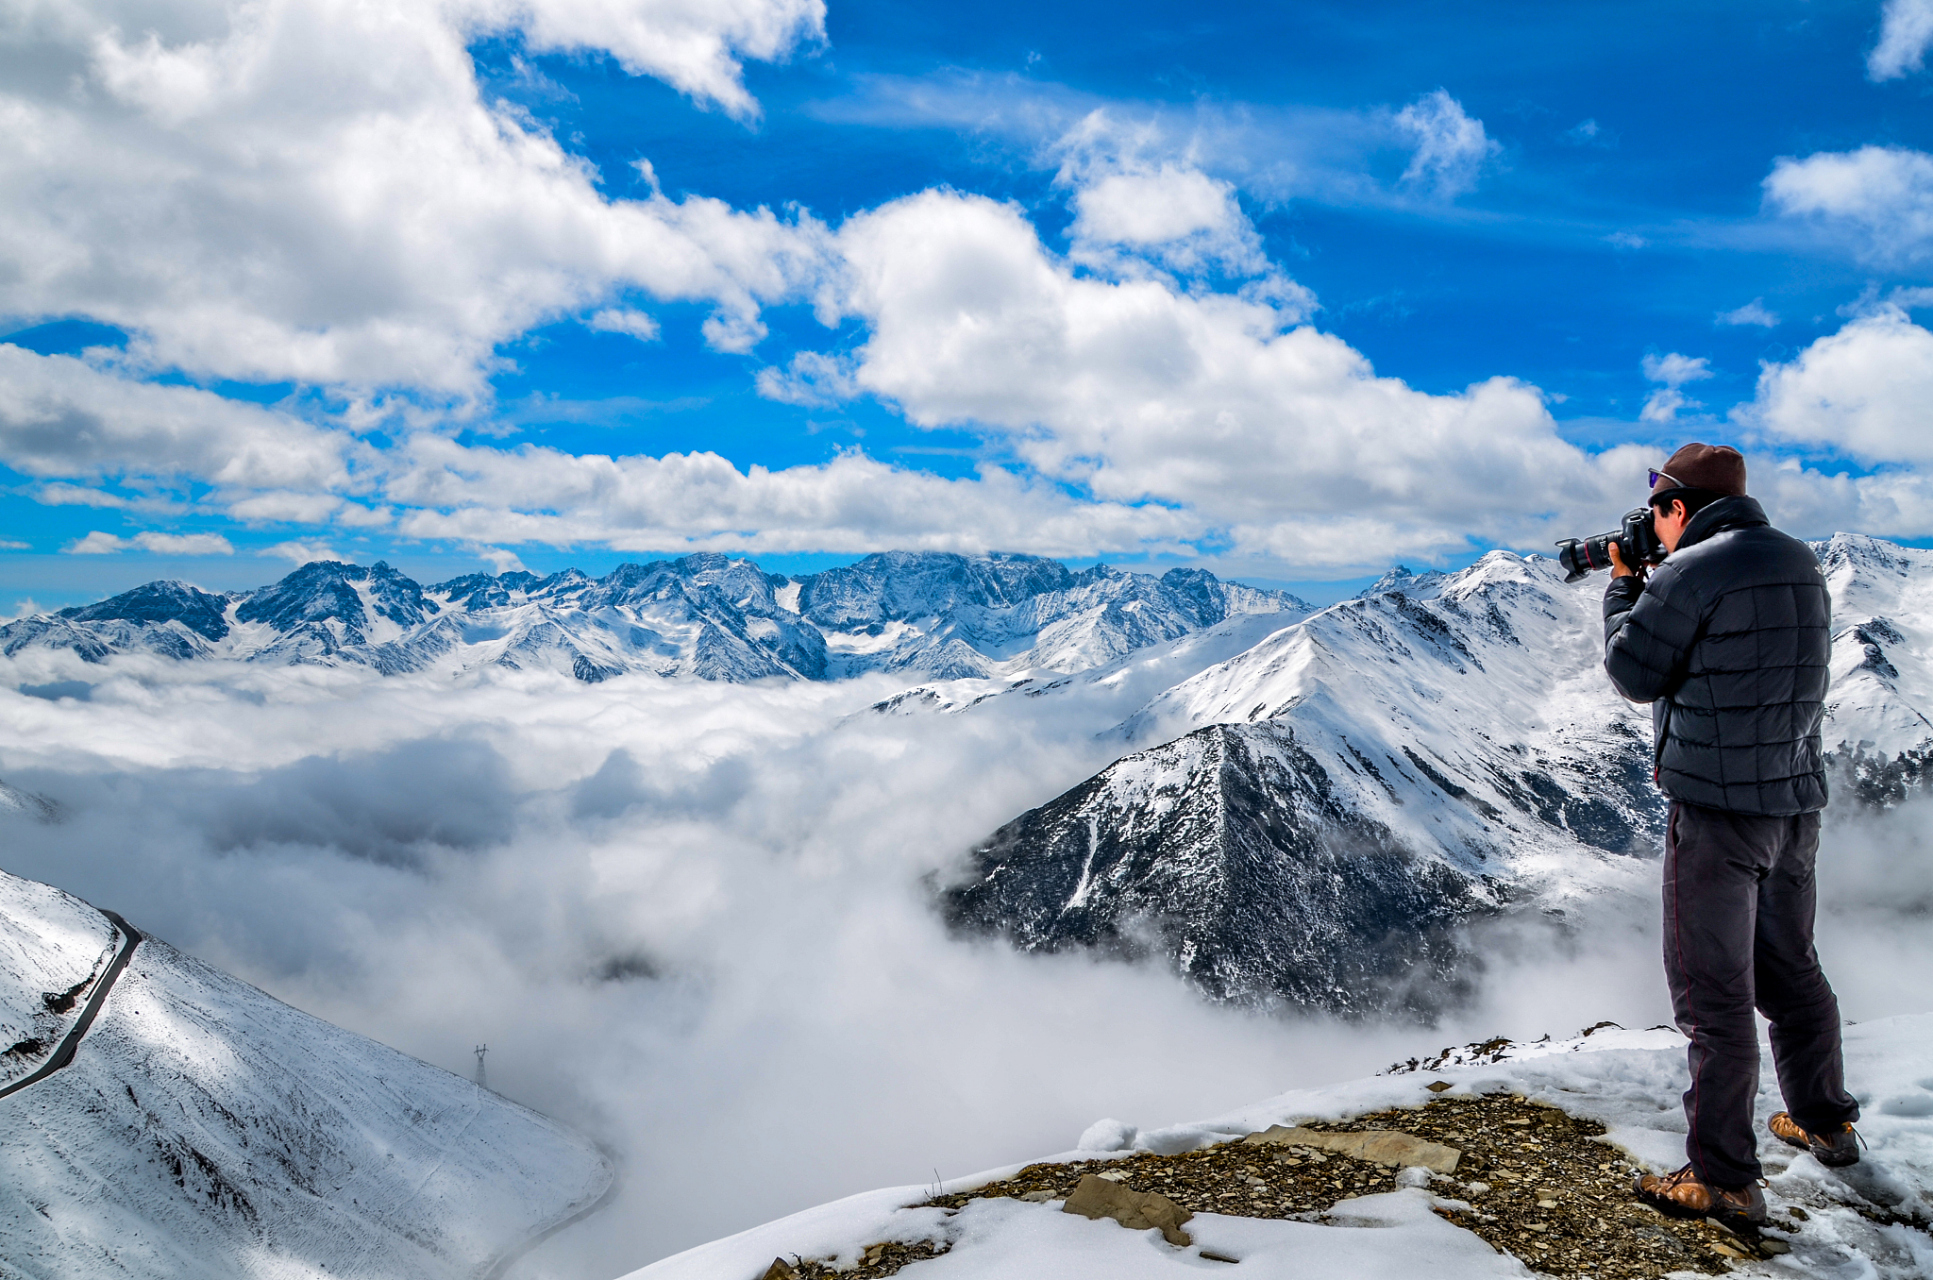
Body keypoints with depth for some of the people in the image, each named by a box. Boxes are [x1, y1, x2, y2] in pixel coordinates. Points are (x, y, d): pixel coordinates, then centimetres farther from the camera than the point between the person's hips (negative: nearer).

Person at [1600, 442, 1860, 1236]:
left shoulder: (1689, 574, -16)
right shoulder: (1799, 563, 9)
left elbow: (1633, 673, -7)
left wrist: (1621, 585, 4)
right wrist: (1647, 584, 15)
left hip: (1718, 809, -8)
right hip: (1796, 804, 8)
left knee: (1713, 992, -1)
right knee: (1790, 971, 23)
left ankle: (1724, 1182, 7)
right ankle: (1824, 1123, 39)